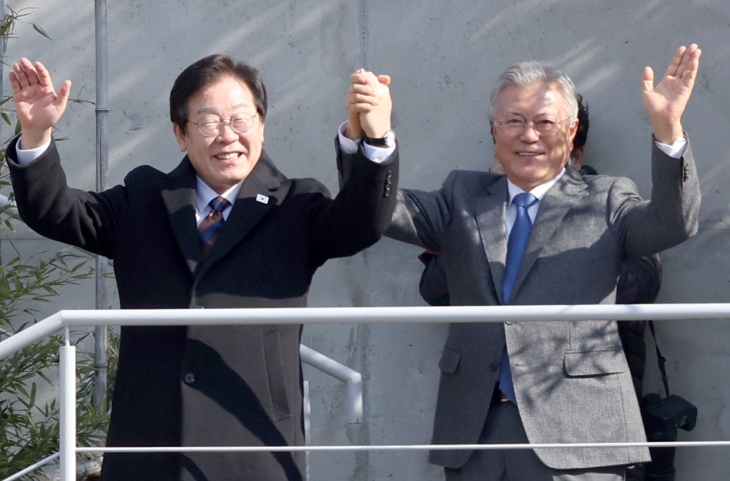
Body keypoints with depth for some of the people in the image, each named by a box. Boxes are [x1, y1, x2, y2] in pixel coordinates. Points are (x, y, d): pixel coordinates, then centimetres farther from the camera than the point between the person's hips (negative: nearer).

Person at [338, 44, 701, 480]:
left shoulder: (604, 201, 9)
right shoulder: (464, 198, 17)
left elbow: (673, 224, -8)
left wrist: (668, 130, -23)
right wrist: (360, 134, -15)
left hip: (574, 432, -3)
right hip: (475, 430, 3)